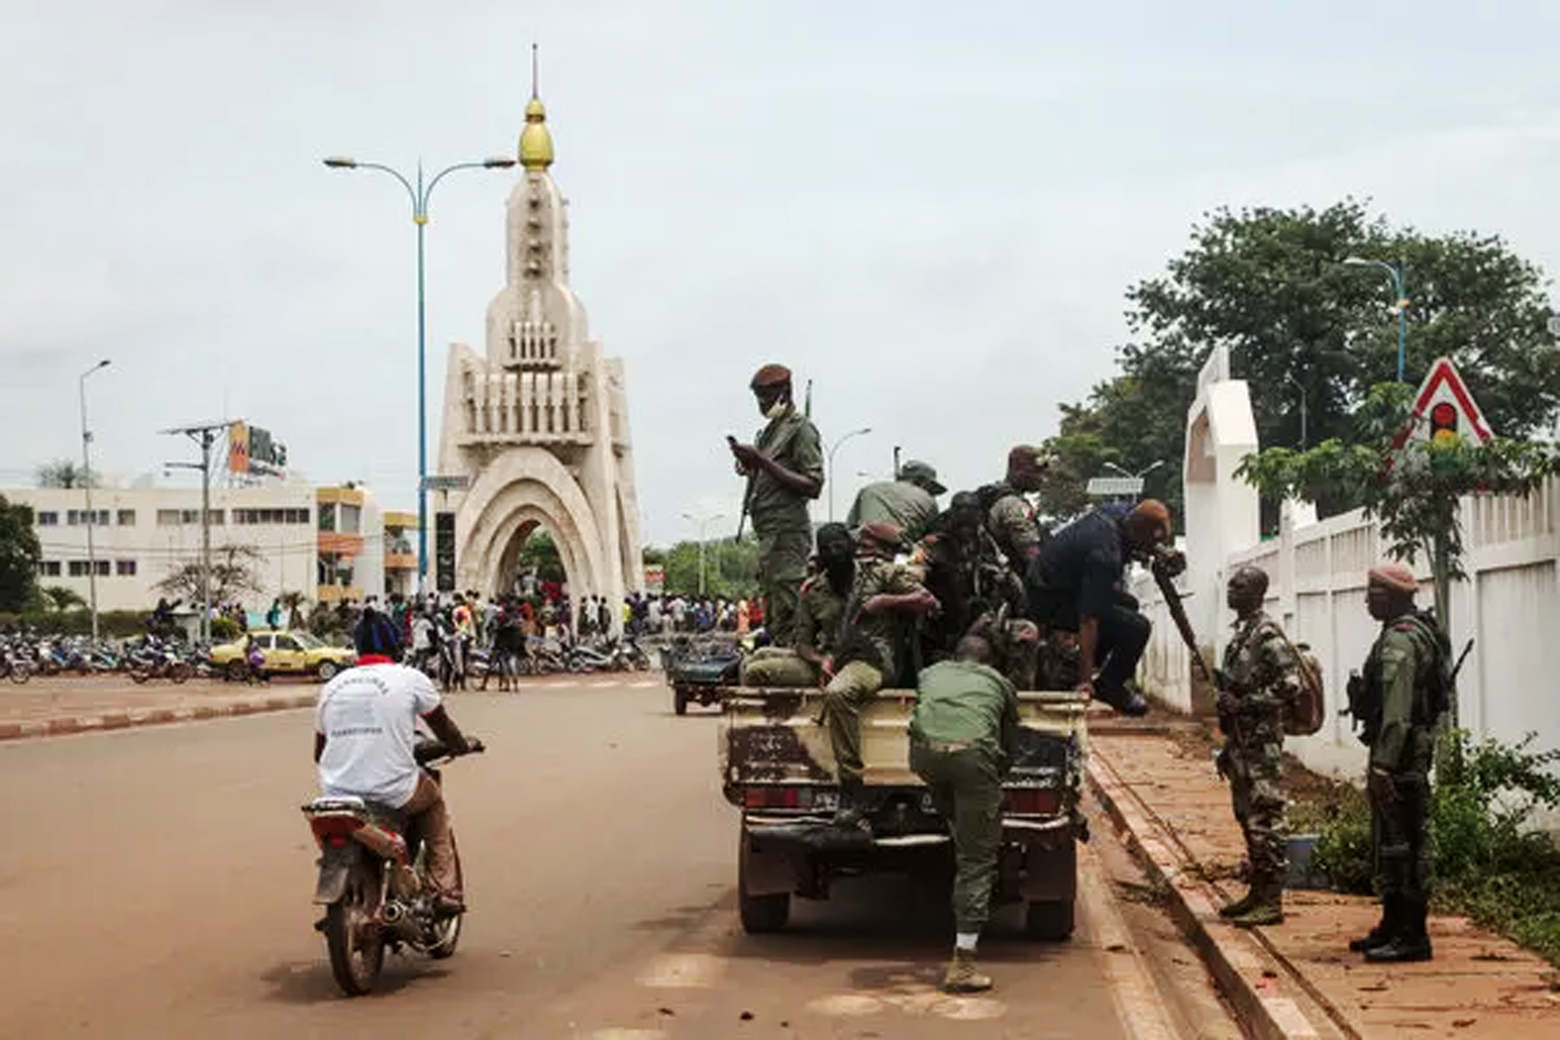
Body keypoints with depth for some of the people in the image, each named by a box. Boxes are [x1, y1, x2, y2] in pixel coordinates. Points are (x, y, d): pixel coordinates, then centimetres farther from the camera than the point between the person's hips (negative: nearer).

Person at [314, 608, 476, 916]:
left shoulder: (332, 686, 12)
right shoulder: (411, 679, 0)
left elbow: (319, 753, 19)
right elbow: (442, 726, 14)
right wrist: (463, 747, 35)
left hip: (336, 792, 4)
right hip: (393, 792, -3)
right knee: (434, 804, 26)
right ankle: (445, 892, 17)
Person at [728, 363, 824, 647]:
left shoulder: (801, 428, -6)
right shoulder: (769, 431, 21)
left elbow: (812, 486, -15)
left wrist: (763, 462, -17)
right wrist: (751, 468, 7)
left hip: (787, 533, -10)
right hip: (769, 535, 10)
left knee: (787, 615, -15)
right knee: (772, 615, 9)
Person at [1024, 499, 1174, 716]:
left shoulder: (1112, 515, -4)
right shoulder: (1106, 554, -30)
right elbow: (1089, 620, -31)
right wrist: (1084, 679, -30)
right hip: (1050, 602, -10)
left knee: (1128, 605, 23)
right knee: (1137, 628, -16)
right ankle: (1108, 686, 2)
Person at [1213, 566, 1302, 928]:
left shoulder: (1267, 634, -13)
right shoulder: (1241, 633, 16)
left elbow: (1290, 684, -21)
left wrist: (1244, 704, -19)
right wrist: (1228, 747, 22)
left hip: (1262, 744, -10)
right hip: (1242, 744, 10)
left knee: (1266, 820, -7)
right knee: (1248, 818, 14)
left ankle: (1272, 902, -4)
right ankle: (1257, 893, 22)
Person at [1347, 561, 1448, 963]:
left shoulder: (1400, 640, -17)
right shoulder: (1414, 633, 18)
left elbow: (1396, 709, -25)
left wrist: (1383, 764, -28)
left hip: (1400, 753, -11)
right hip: (1405, 752, 11)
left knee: (1403, 844, -7)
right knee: (1390, 843, 17)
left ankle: (1412, 937, -4)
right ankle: (1393, 926, 26)